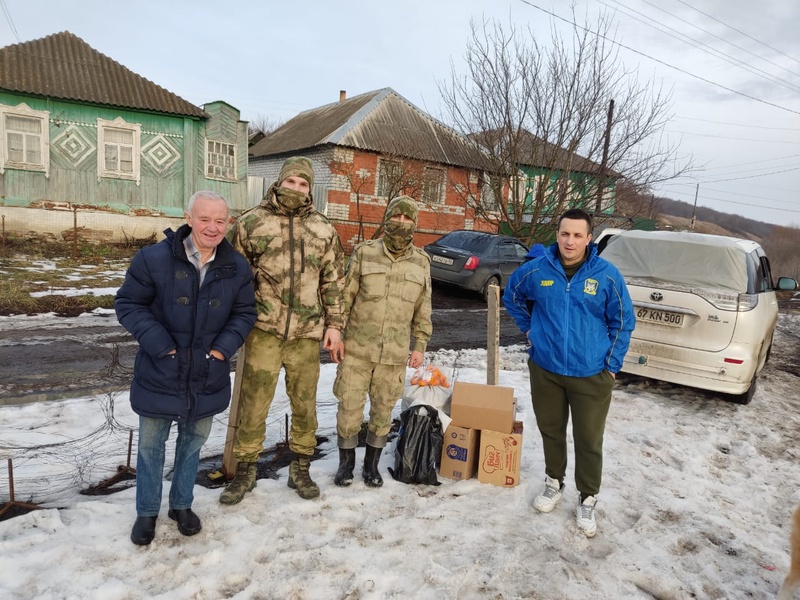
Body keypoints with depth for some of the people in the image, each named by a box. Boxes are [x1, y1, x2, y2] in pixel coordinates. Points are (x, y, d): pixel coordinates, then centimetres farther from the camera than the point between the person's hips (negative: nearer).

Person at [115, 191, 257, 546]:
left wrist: (225, 346, -10)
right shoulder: (154, 258, -15)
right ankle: (147, 511, 34)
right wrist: (159, 344, -17)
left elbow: (244, 313, 5)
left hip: (208, 376, 3)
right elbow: (128, 304, -8)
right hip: (160, 373, -2)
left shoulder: (237, 268, -5)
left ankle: (181, 504, 40)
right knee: (151, 444, 12)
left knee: (194, 440, 18)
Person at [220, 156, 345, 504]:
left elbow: (333, 281, 10)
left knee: (305, 403, 11)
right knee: (254, 403, 3)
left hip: (306, 333, 2)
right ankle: (245, 471, 22)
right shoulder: (251, 222, 2)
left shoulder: (323, 230, 8)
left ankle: (300, 469, 28)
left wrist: (334, 324, 5)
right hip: (263, 330, -2)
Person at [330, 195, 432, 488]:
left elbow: (423, 310, 8)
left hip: (395, 354, 2)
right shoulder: (365, 252, -1)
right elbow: (345, 297, 0)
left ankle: (372, 464, 30)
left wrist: (420, 346, 5)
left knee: (383, 410, 11)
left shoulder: (421, 261, 4)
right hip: (357, 348, -1)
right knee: (349, 407, 5)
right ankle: (346, 462, 26)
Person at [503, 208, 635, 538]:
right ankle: (554, 483, 40)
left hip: (591, 375, -2)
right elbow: (511, 296, 14)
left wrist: (612, 365, -4)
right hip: (545, 369, 2)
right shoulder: (536, 270, -6)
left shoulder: (607, 275, -10)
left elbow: (623, 322, -2)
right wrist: (528, 328, 8)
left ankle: (587, 500, 27)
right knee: (551, 431, 18)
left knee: (589, 441, 7)